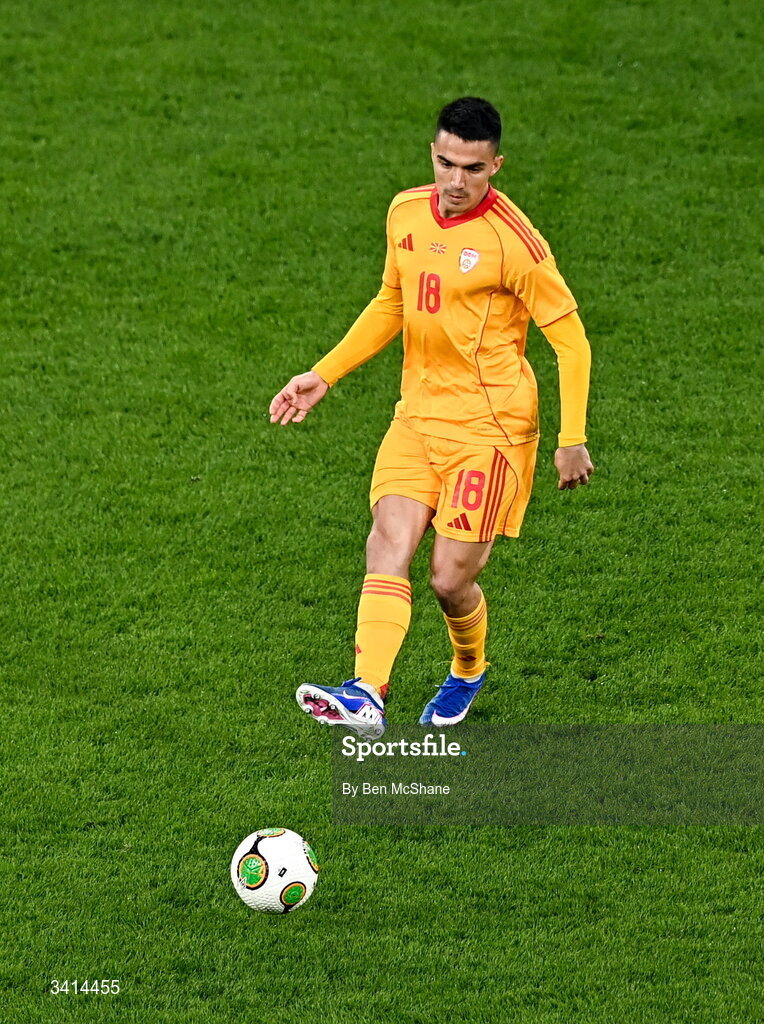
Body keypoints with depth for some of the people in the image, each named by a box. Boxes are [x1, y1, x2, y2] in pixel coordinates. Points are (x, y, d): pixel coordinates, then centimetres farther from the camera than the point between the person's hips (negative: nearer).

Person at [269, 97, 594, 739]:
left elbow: (571, 339, -8)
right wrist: (324, 375, 18)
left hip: (489, 426, -6)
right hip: (418, 414, 6)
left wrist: (572, 440, -10)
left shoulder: (513, 241, -15)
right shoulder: (406, 213, 6)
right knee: (388, 547, -14)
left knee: (451, 578, -4)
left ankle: (469, 673, 28)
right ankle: (367, 697, -25)